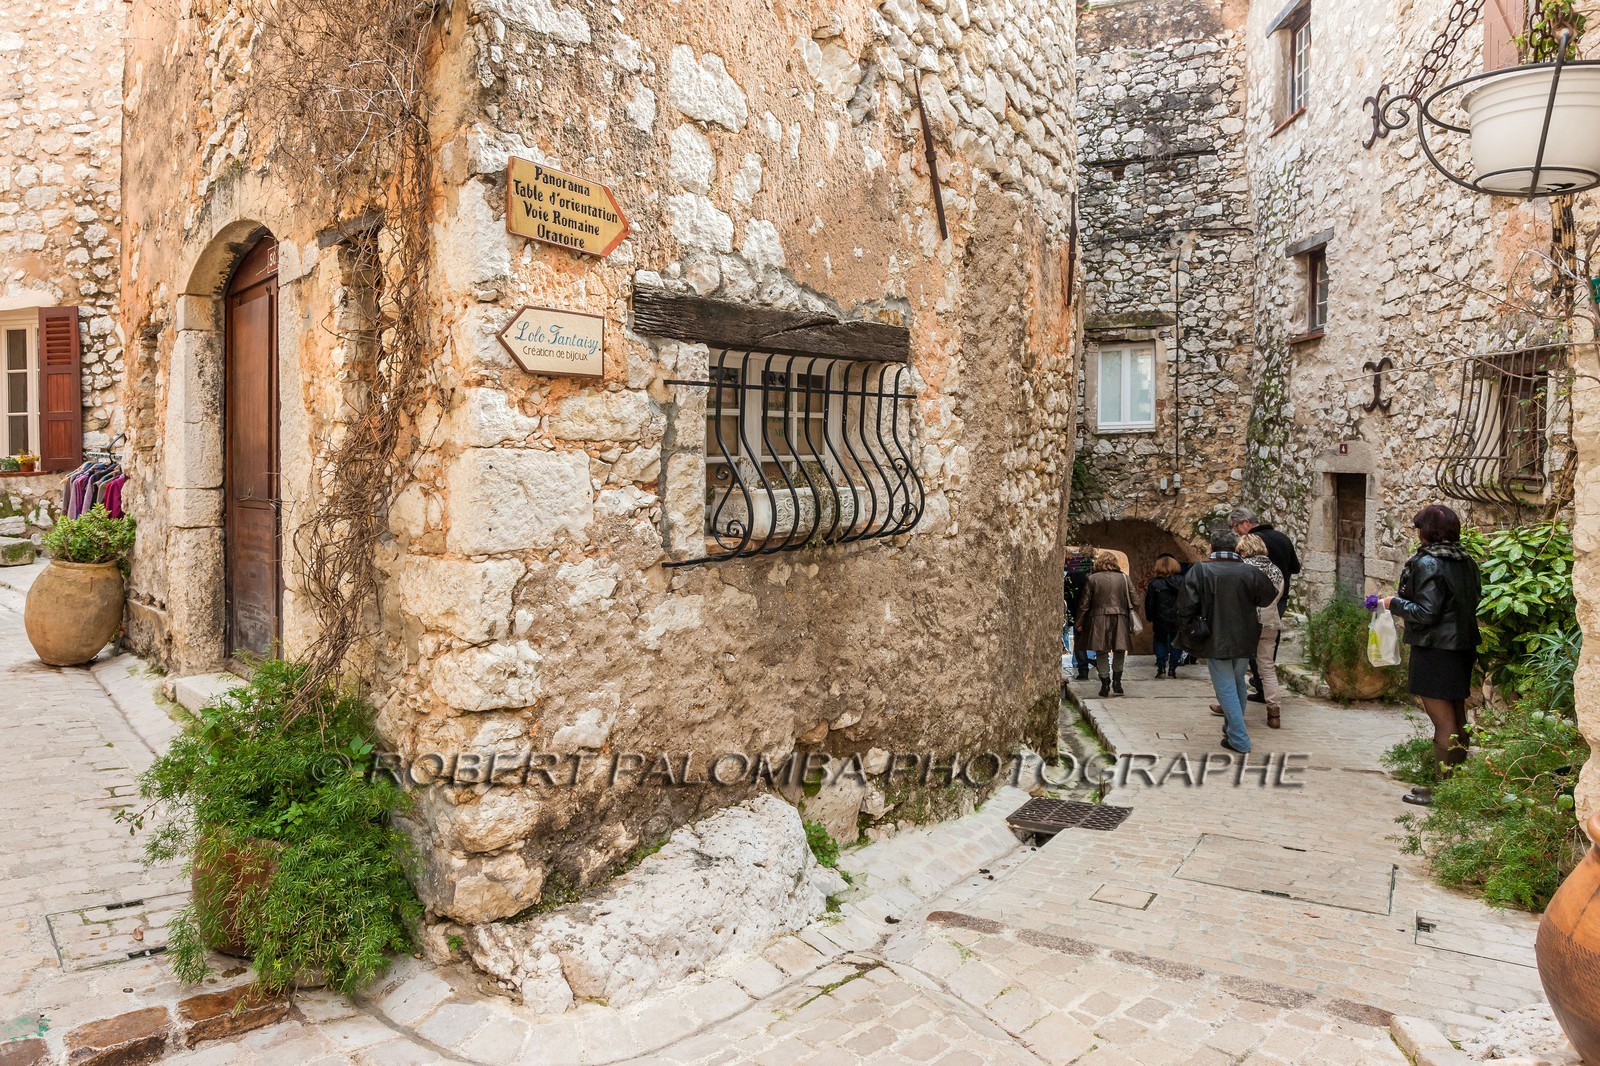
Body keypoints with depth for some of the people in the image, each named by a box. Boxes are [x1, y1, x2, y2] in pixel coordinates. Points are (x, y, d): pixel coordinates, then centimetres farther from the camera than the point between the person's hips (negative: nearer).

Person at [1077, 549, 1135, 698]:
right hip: (1120, 618, 1)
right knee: (1119, 651, 15)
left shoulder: (1092, 579, -3)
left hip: (1099, 619, -1)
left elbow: (1085, 603, -1)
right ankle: (1117, 681, 12)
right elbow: (1133, 600, 4)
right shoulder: (1123, 577, 2)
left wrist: (1080, 623, 7)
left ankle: (1105, 684, 7)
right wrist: (1130, 619, 17)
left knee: (1101, 653, 7)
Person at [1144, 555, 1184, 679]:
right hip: (1178, 620, 2)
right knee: (1176, 642, 14)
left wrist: (1149, 618, 8)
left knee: (1160, 641, 14)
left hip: (1161, 620, -2)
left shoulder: (1154, 583, -9)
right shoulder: (1182, 581, -3)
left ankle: (1161, 668, 4)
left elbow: (1149, 604, -5)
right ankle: (1172, 668, 9)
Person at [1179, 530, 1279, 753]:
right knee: (1238, 684, 22)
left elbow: (1186, 607, -13)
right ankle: (1232, 728, 36)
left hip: (1215, 642, -3)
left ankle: (1239, 741, 0)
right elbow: (1271, 598, 10)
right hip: (1243, 640, 3)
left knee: (1226, 689, 2)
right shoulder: (1249, 572, -5)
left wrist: (1188, 634, 1)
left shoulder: (1199, 571, -11)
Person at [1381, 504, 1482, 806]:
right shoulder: (1467, 562, 7)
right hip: (1463, 647, 8)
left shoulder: (1427, 563, -17)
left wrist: (1395, 604, -6)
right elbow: (1472, 602, 14)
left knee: (1443, 722, -2)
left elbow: (1426, 612, -21)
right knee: (1458, 718, 17)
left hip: (1435, 651, -8)